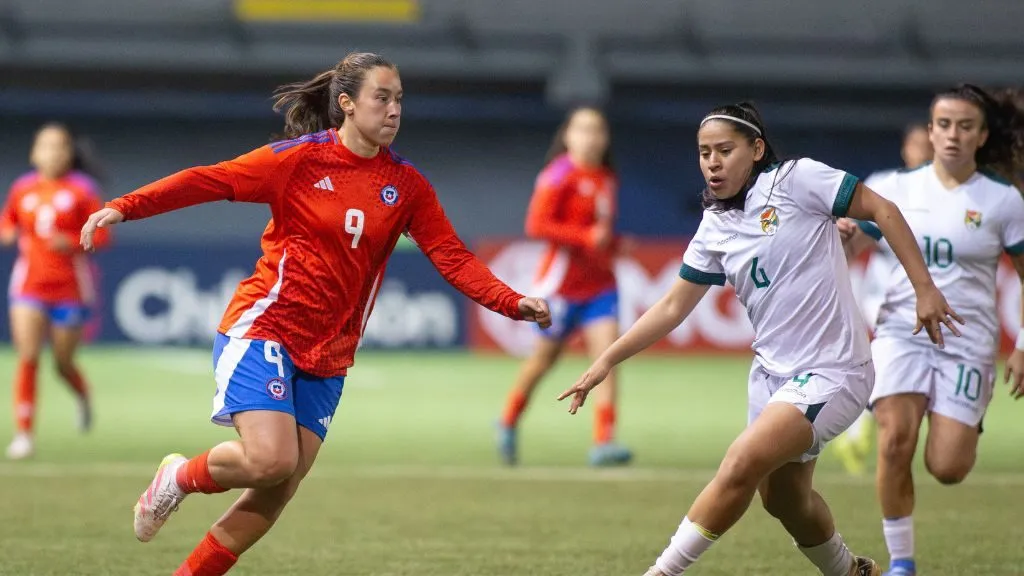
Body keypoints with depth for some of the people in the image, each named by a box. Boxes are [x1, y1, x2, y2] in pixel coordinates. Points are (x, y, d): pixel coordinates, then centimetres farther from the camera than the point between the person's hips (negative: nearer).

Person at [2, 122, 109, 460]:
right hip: (30, 282, 2)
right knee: (27, 357, -12)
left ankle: (83, 397, 43)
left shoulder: (82, 189, -4)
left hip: (70, 286, -2)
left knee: (64, 363, 7)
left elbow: (101, 236, -5)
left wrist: (72, 242, -22)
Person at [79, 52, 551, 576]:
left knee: (276, 493, 0)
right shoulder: (299, 159, -7)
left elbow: (453, 257, 1)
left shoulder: (406, 185, 4)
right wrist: (123, 208, -17)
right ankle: (180, 477, 9)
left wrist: (514, 303, -14)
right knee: (272, 460, -22)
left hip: (326, 356, 5)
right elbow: (206, 180, -8)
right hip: (263, 329, -5)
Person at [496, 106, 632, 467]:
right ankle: (509, 422, 35)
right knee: (545, 358, 10)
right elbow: (536, 225, -20)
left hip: (600, 284, 5)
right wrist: (586, 237, -25)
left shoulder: (607, 179, 10)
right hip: (562, 281, -5)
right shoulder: (560, 175, -12)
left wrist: (611, 242, 4)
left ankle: (603, 442, -13)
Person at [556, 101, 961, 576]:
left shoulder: (796, 180, -12)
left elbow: (882, 210, -9)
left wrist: (924, 288, -13)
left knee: (741, 465, -21)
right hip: (772, 372, 7)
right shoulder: (715, 228, 6)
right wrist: (606, 361, 6)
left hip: (830, 373, -7)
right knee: (783, 498, 14)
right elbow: (673, 307, 11)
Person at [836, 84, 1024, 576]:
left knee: (946, 468, -11)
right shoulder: (898, 189, 4)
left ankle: (967, 433, 28)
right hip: (902, 328, 1)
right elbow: (847, 246, 7)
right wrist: (841, 236, -17)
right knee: (895, 440, -20)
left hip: (967, 339, -1)